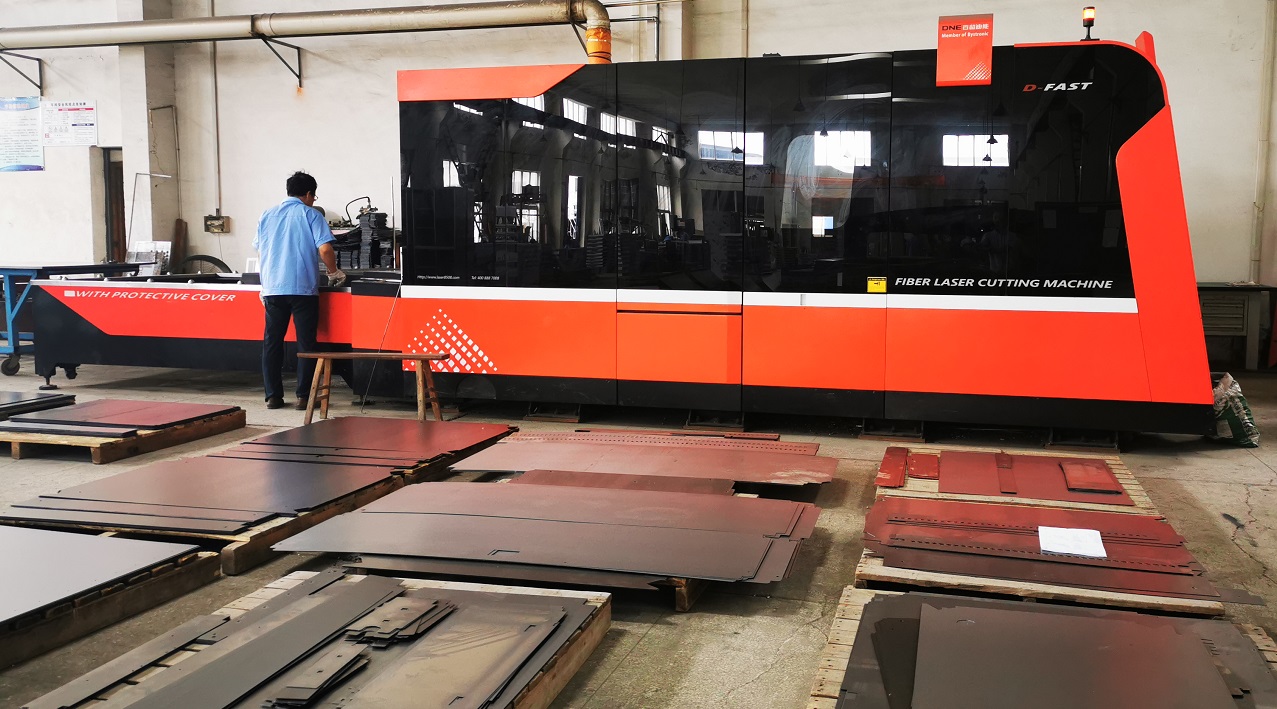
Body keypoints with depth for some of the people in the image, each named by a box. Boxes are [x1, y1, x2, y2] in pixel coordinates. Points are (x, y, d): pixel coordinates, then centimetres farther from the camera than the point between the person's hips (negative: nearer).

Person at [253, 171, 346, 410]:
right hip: (303, 289, -4)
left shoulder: (267, 215, 13)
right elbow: (324, 249, -12)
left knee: (272, 343, 9)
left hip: (272, 289, 4)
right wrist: (334, 273, 5)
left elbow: (259, 249, 20)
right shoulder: (311, 215, -1)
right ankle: (304, 396, 4)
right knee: (305, 344, 3)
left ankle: (273, 396, 9)